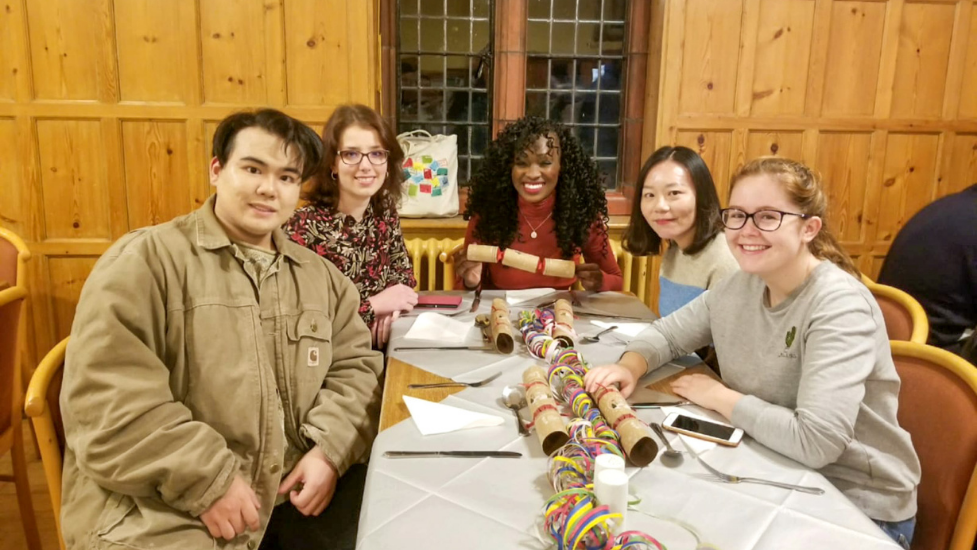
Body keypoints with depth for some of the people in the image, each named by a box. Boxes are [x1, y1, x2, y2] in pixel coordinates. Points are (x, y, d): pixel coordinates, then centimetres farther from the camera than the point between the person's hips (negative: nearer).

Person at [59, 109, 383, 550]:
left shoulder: (319, 276, 12)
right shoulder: (145, 260, -5)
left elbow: (355, 366, 11)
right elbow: (106, 398, -13)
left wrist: (330, 450, -6)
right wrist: (207, 481, -17)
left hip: (292, 494, 5)